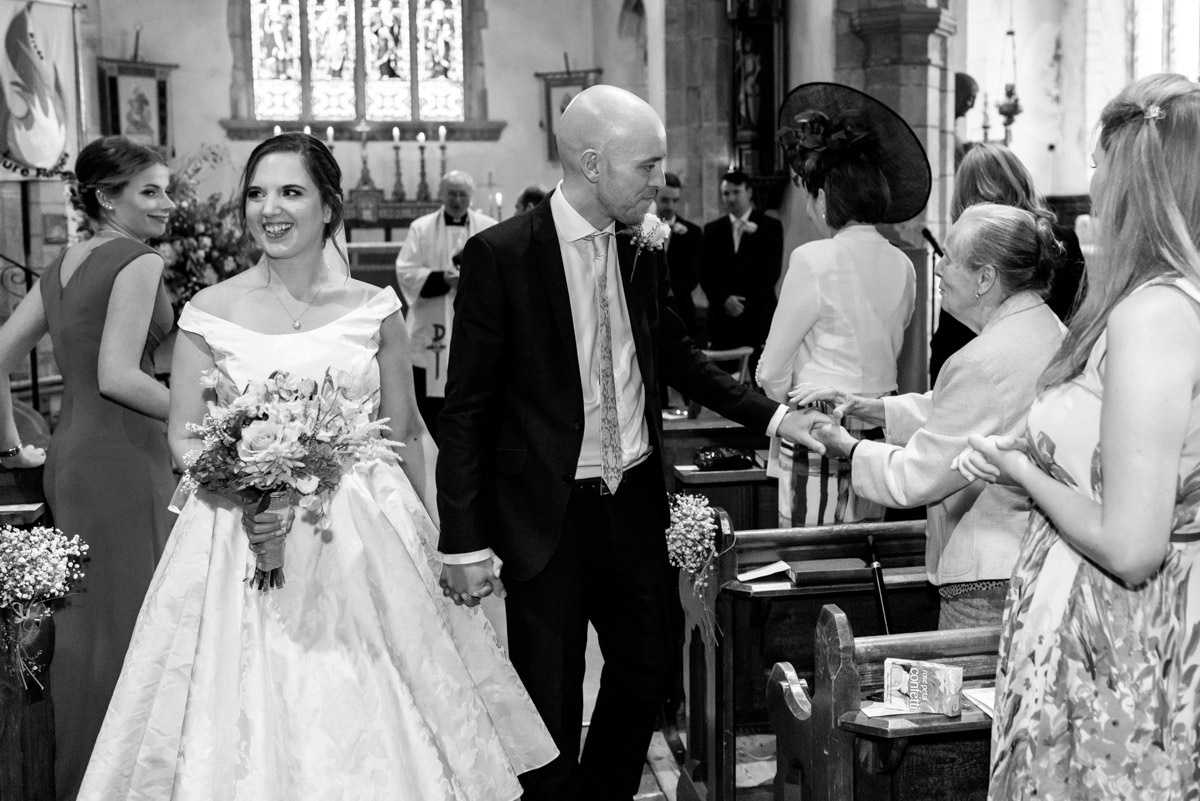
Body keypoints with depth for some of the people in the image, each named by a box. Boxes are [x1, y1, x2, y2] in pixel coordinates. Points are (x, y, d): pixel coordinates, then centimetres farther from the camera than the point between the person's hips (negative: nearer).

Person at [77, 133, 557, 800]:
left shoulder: (373, 309, 1)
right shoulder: (210, 312, -2)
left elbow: (403, 434, 8)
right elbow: (184, 435, 1)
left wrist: (423, 540, 10)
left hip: (365, 541, 1)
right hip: (246, 536, -1)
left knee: (368, 712, 4)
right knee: (253, 717, 3)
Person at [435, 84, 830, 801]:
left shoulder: (644, 251, 3)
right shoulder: (502, 255, -14)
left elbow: (679, 357, 18)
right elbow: (467, 408, -12)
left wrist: (774, 416, 7)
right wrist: (465, 542, -14)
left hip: (636, 502, 6)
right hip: (549, 518, -6)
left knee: (648, 675, 18)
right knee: (551, 712, 5)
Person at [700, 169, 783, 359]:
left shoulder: (770, 226, 7)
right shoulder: (712, 229, 14)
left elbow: (773, 270, -1)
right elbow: (705, 273, 8)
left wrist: (747, 301, -9)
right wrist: (725, 299, -8)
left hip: (759, 317, -2)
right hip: (722, 318, 2)